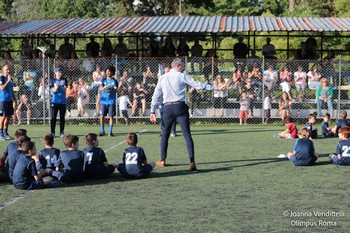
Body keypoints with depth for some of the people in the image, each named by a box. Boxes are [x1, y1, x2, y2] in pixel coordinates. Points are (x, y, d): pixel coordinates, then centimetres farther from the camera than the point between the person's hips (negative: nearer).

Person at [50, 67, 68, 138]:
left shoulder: (64, 80, 6)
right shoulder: (52, 81, 2)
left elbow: (65, 90, -2)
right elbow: (53, 91, -6)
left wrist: (63, 86, -23)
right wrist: (56, 87, -27)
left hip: (63, 101, 2)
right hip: (55, 101, -2)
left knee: (62, 117, 4)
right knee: (53, 117, -1)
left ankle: (62, 132, 9)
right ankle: (52, 132, 4)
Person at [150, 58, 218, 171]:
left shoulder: (163, 78, 11)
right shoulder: (182, 76, 1)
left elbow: (156, 95, 8)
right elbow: (197, 85, -2)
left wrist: (152, 112, 9)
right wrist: (214, 88, 4)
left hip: (167, 108, 3)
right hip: (180, 107, -3)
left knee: (165, 134, 18)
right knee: (187, 134, -4)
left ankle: (162, 160, 23)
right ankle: (192, 162, -14)